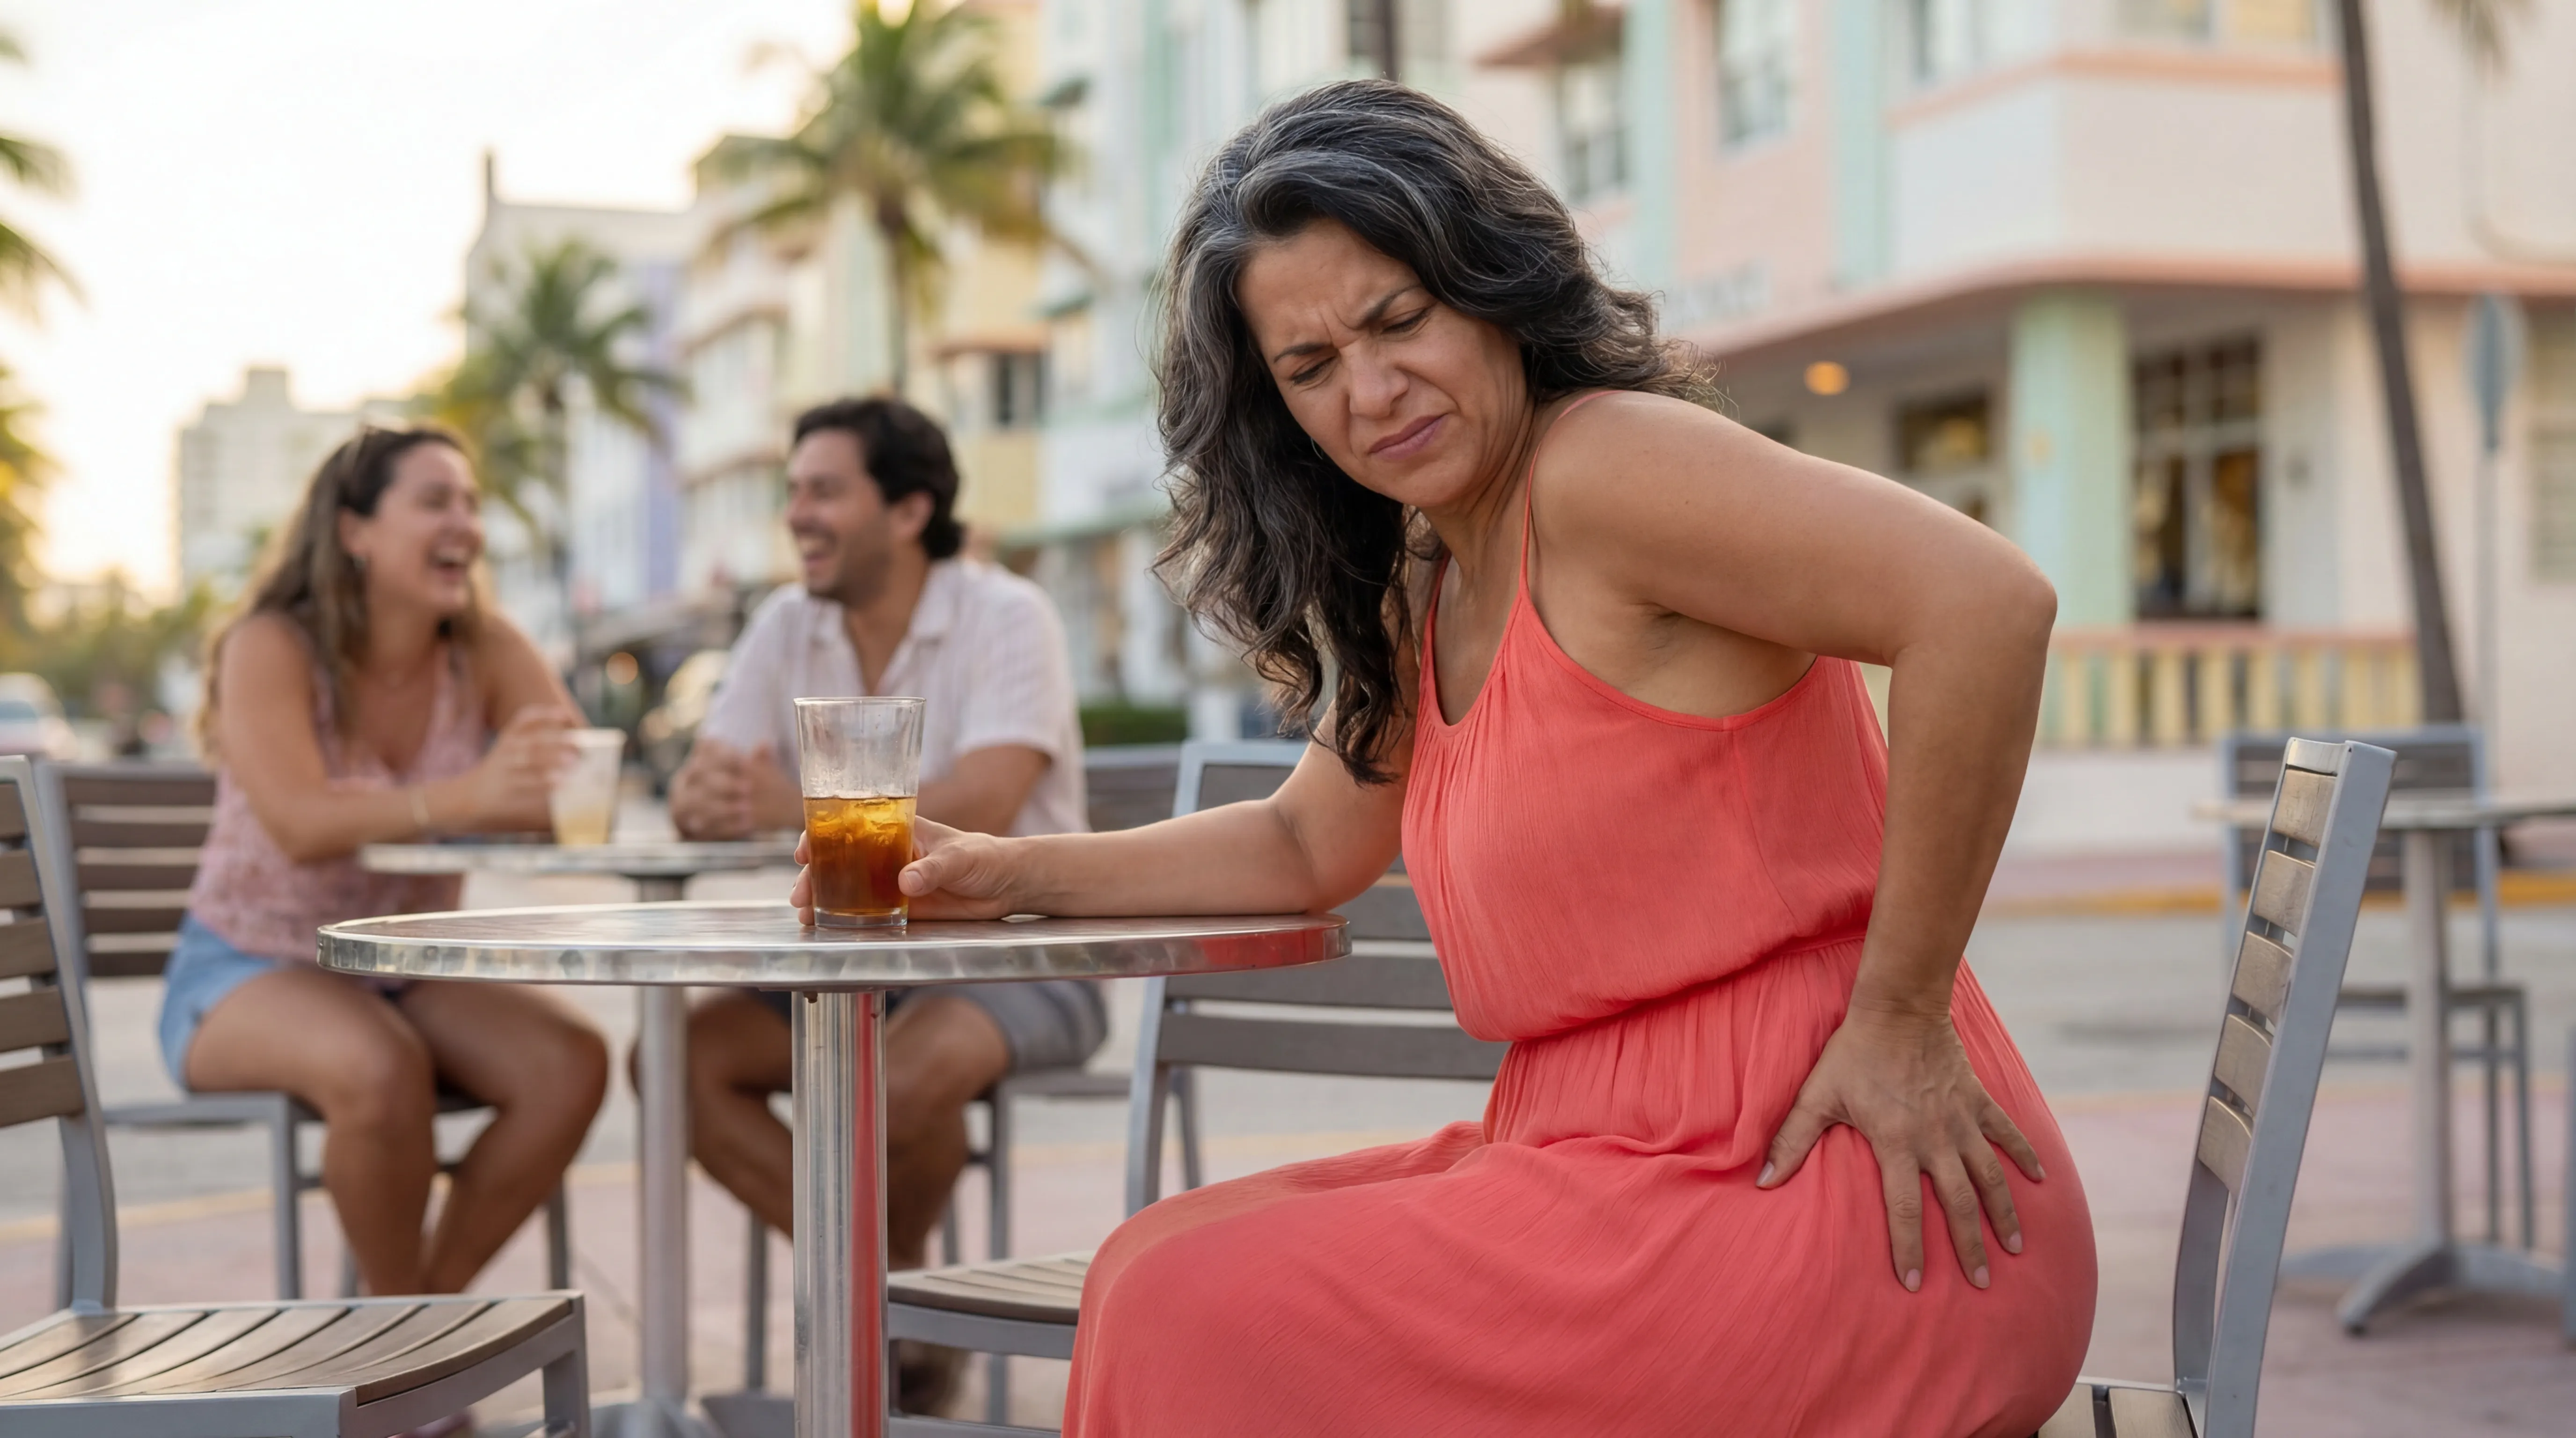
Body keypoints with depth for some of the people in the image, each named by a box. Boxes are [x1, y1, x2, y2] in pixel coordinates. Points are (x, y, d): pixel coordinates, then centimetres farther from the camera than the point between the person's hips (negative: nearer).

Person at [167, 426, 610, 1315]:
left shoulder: (486, 653, -3)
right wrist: (465, 796, -49)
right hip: (245, 973, -4)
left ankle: (435, 1298, -6)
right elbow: (301, 825, -31)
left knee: (572, 1063, -22)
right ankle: (399, 1310, -10)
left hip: (408, 976, 5)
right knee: (383, 1071, -35)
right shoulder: (270, 649, -15)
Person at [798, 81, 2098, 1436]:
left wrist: (1901, 1018, -21)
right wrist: (1014, 875, 18)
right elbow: (1308, 845, 29)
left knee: (1215, 1327, -15)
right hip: (1622, 1160, 9)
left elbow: (1987, 604, -27)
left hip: (1819, 1188, -9)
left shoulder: (1600, 465, -15)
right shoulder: (1420, 593, 15)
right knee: (1169, 1270, 6)